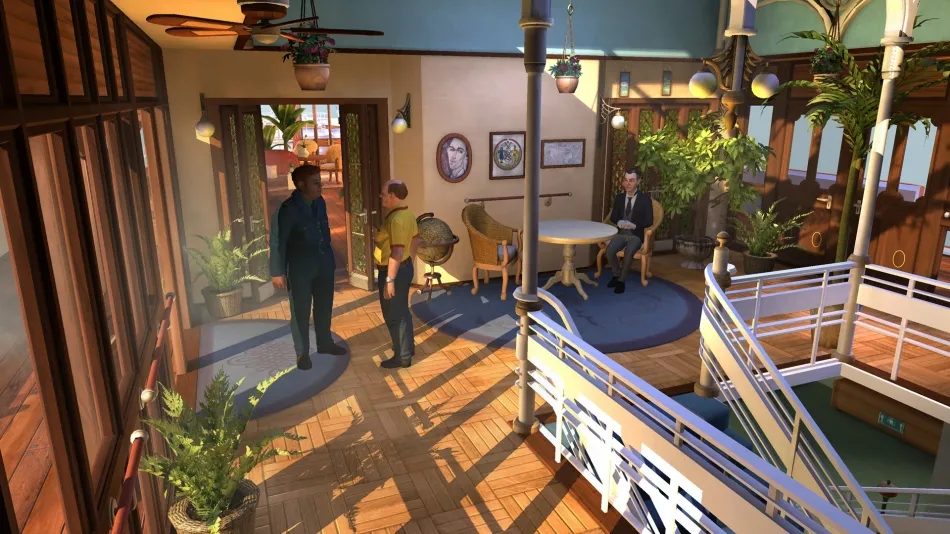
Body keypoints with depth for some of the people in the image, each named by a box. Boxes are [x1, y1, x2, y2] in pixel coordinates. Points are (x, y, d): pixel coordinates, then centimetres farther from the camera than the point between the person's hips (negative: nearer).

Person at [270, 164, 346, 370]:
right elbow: (278, 241, -16)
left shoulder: (320, 202, 0)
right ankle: (302, 353, 22)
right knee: (301, 312, 7)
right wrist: (278, 272, -16)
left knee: (324, 307, 18)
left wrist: (330, 258, 13)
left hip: (323, 265, 6)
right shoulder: (288, 209, -19)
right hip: (300, 268, -6)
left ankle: (325, 343, 37)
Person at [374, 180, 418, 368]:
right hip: (405, 267, 10)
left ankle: (402, 356, 13)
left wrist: (390, 279, -25)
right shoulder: (407, 214, 5)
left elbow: (397, 252, -28)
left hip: (394, 271, -10)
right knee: (402, 311, 22)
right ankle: (408, 346, 35)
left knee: (393, 315, 3)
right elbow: (415, 240, 16)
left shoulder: (396, 219, -26)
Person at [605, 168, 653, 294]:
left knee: (628, 253, -34)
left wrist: (634, 225, -21)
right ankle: (617, 274, 2)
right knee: (609, 251, -26)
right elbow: (613, 217, 12)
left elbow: (649, 221, -5)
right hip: (621, 233, 3)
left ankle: (621, 280, -11)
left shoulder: (645, 199, -1)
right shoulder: (619, 197, 10)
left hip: (636, 235, -3)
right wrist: (619, 222, -12)